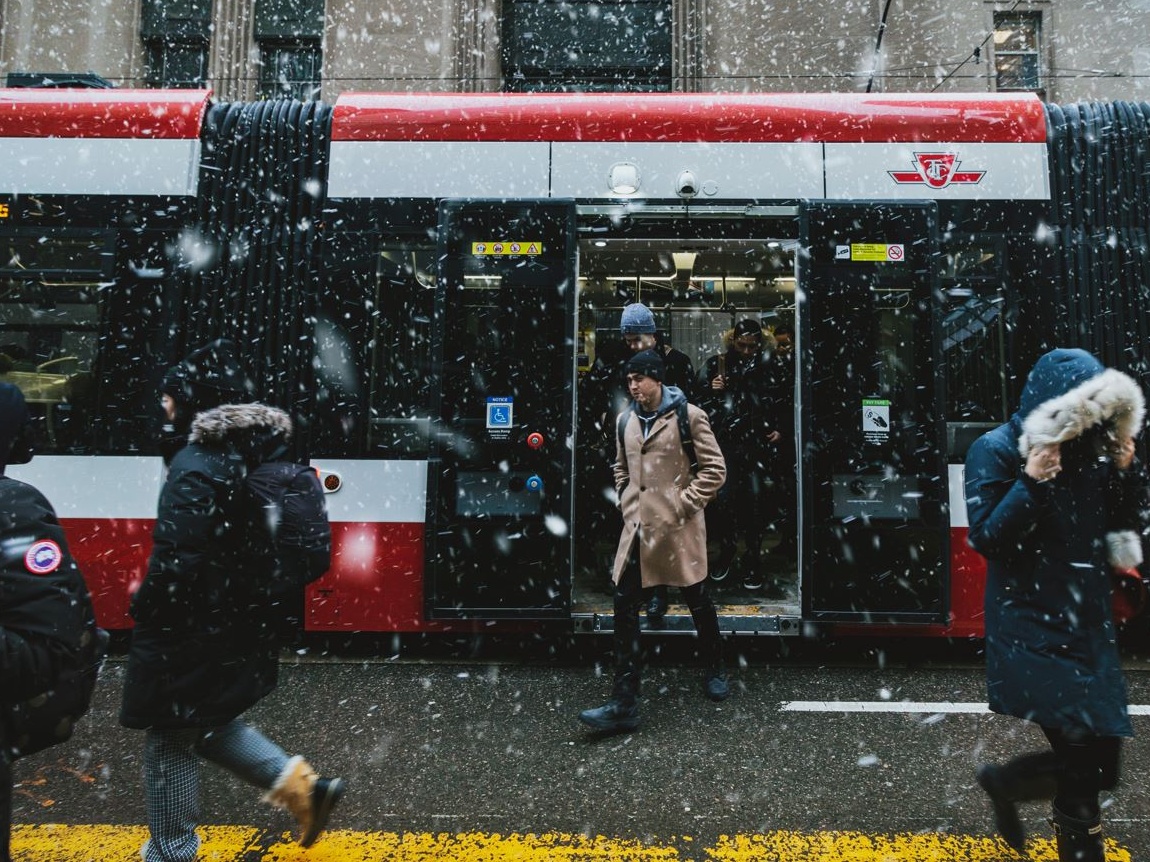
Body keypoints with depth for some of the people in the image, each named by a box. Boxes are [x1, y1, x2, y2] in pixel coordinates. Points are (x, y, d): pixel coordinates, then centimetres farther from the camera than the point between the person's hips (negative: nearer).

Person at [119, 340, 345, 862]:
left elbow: (177, 561, -25)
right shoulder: (255, 452, 3)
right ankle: (300, 783, 18)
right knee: (209, 722, 25)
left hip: (187, 629, -8)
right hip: (234, 621, 8)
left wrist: (143, 605, -8)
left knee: (169, 737, 12)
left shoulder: (194, 466, -23)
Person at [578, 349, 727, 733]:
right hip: (637, 526, 5)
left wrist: (684, 504, -11)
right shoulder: (628, 420, 10)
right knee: (624, 607, -2)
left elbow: (714, 469, -7)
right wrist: (626, 503, 10)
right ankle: (623, 704, 4)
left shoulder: (688, 416, -7)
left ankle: (714, 671, 40)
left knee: (698, 602, 13)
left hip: (678, 528, -4)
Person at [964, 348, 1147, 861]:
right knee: (1082, 761, -5)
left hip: (1089, 625, 7)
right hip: (1033, 627, -6)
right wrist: (1032, 482, -24)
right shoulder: (996, 450, -11)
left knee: (1099, 752, 12)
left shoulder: (1091, 452, 6)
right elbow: (986, 538, -15)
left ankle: (1003, 782, 37)